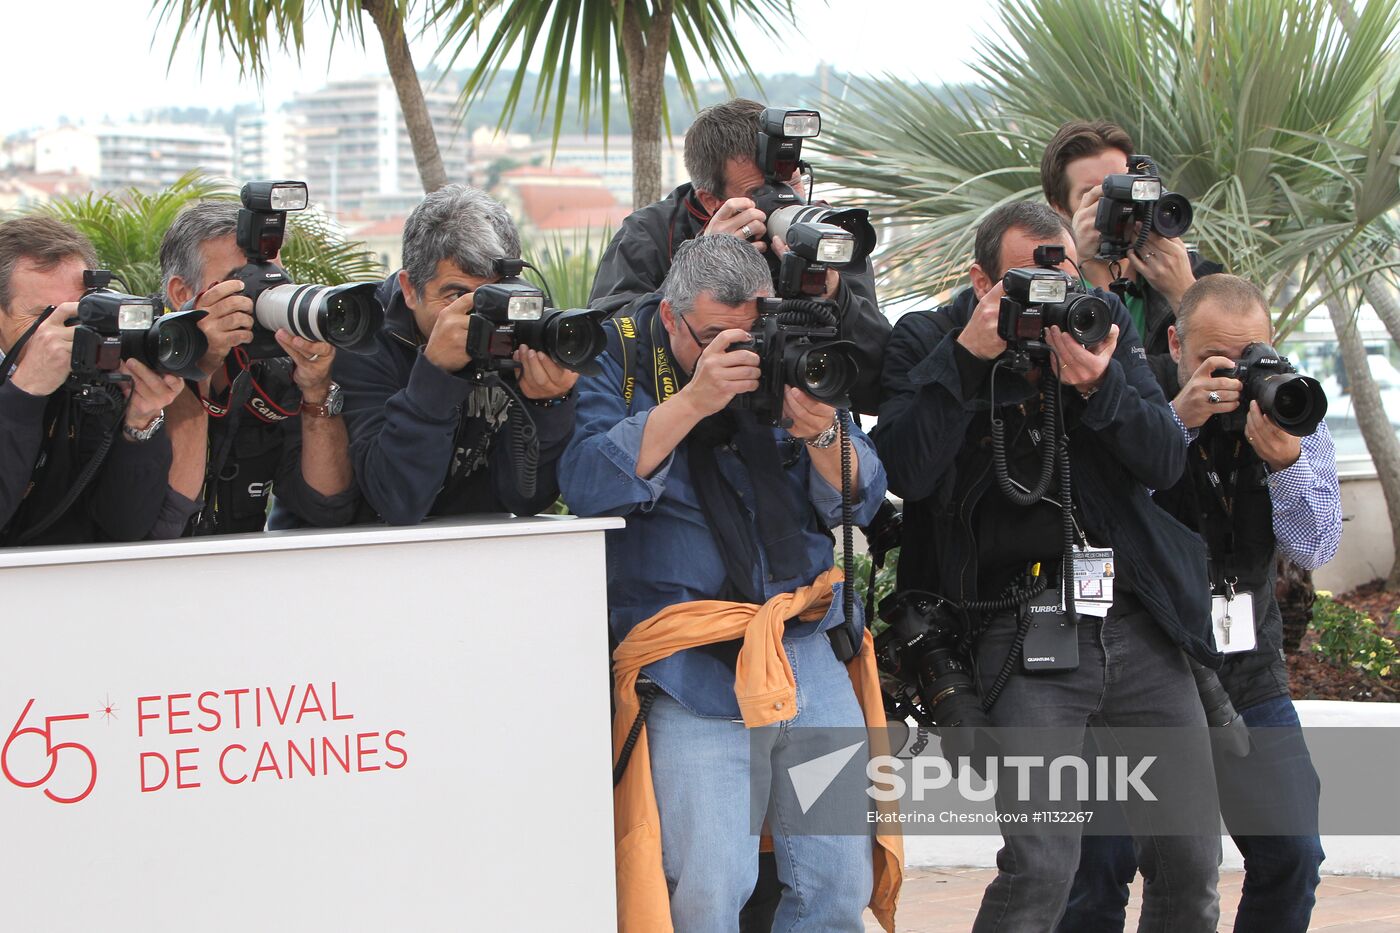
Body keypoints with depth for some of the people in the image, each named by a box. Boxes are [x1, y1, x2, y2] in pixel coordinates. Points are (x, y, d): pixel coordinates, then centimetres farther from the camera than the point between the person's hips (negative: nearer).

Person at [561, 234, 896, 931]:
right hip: (690, 666, -4)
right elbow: (587, 486, -16)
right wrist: (691, 401, -22)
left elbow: (860, 502, 8)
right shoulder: (615, 362, 0)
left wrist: (821, 431, -13)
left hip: (808, 647, 4)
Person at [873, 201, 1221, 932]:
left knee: (1190, 865, 8)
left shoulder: (1103, 321, 10)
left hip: (1139, 622, 4)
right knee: (1040, 869, -14)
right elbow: (905, 471, -16)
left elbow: (1167, 462, 2)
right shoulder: (926, 343, 0)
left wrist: (1098, 385, -14)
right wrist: (967, 355, -19)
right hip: (1024, 631, -4)